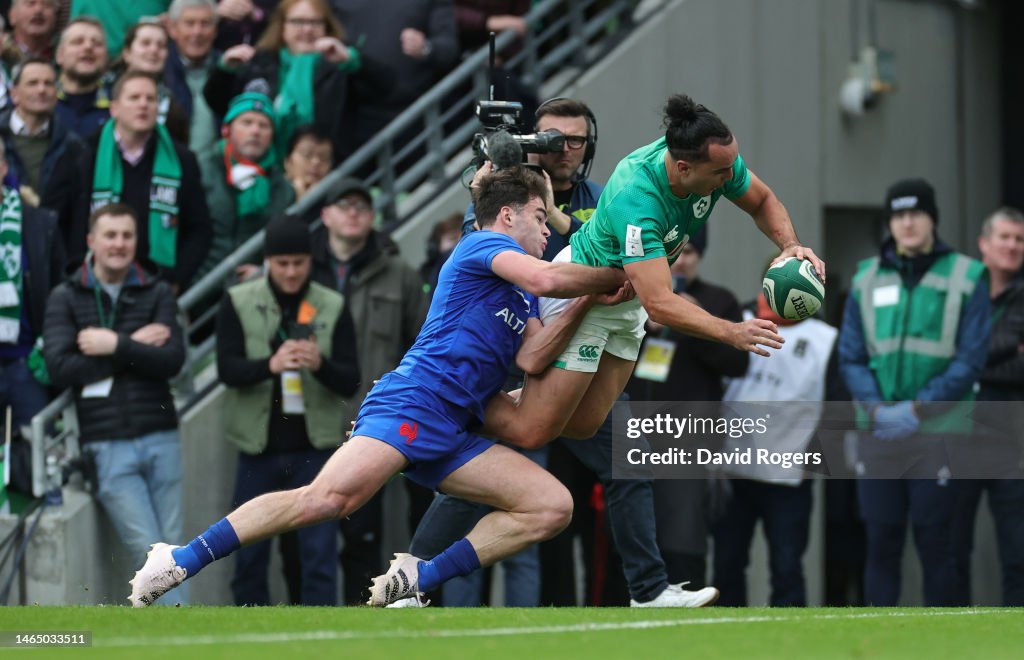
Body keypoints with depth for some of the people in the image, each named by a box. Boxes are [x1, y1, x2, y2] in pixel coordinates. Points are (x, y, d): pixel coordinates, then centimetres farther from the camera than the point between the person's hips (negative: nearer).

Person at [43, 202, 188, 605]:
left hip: (160, 438, 2)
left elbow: (173, 360, -4)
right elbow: (60, 370, -8)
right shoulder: (65, 299, 5)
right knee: (151, 555, -8)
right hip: (107, 447, -2)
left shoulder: (157, 294, 10)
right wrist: (134, 348, -6)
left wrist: (115, 345, -11)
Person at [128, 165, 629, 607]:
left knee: (553, 506, -5)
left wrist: (588, 301, 1)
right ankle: (180, 562, -21)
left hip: (452, 437, 9)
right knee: (328, 498, -28)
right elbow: (546, 278, -16)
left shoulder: (523, 298, 28)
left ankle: (419, 578, -14)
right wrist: (617, 278, -3)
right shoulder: (484, 245, 4)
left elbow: (532, 357, 9)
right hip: (410, 405, -9)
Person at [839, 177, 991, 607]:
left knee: (933, 542, -1)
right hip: (878, 434, 3)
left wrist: (916, 409, -13)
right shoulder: (867, 278, 9)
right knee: (881, 543, 3)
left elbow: (970, 360, -5)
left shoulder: (965, 277, 1)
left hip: (940, 431, -3)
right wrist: (876, 409, -10)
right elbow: (850, 357, 7)